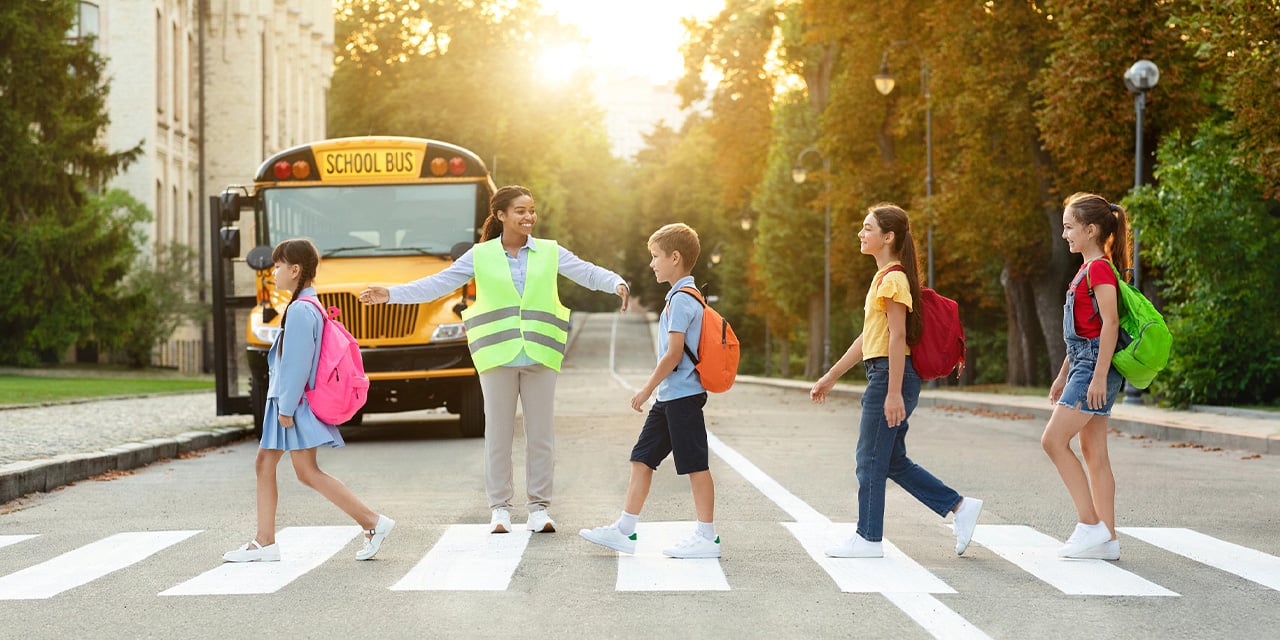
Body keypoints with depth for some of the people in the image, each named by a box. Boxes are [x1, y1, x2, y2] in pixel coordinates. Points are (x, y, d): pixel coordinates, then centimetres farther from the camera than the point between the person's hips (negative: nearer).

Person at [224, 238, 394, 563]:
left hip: (296, 402, -10)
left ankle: (374, 522, -8)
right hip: (284, 402, 10)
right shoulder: (308, 306, 13)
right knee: (264, 464, 10)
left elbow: (298, 362, -22)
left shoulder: (300, 310, -18)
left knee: (308, 472, -9)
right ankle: (264, 542, 13)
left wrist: (287, 406, -20)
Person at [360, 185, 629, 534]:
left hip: (540, 355, 1)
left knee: (540, 433, 3)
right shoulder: (480, 256, 5)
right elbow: (437, 284, 5)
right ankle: (499, 508, 11)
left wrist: (618, 284, -19)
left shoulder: (550, 252, 7)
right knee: (498, 432, 3)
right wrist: (391, 294, -3)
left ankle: (539, 507, 12)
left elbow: (588, 273, 2)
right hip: (498, 356, -1)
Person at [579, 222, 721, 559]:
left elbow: (674, 354, -20)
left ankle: (707, 537, 1)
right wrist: (653, 389, 21)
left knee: (695, 464, -4)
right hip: (670, 396, 10)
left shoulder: (681, 300, -15)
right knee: (642, 458, 9)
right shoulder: (684, 296, 16)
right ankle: (624, 530, 11)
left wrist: (647, 389, -12)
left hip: (682, 395, -10)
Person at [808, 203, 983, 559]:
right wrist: (830, 377, 24)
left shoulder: (893, 278, -13)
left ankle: (868, 539, 7)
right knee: (893, 462, 12)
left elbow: (897, 337, -19)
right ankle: (960, 506, 15)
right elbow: (868, 338, 22)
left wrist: (894, 393, -23)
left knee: (871, 458, -2)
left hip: (891, 376, -10)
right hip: (882, 376, 10)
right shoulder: (884, 278, 18)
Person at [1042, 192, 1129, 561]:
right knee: (1093, 452, 7)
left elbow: (1110, 322, -20)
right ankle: (1107, 540, 8)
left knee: (1054, 440, -12)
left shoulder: (1100, 268, -12)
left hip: (1095, 364, -10)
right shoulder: (1088, 269, 18)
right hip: (1084, 364, 10)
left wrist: (1098, 376, -23)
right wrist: (1063, 375, 25)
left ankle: (1091, 525, -9)